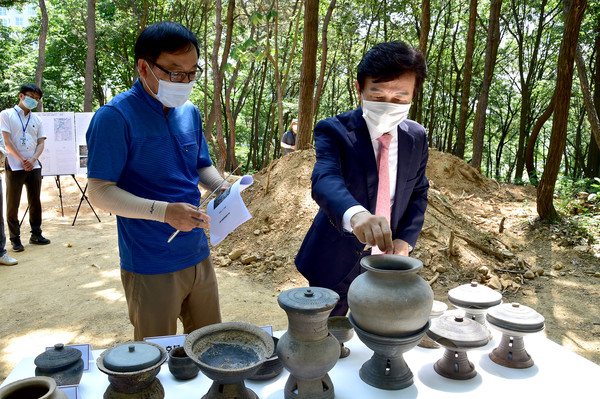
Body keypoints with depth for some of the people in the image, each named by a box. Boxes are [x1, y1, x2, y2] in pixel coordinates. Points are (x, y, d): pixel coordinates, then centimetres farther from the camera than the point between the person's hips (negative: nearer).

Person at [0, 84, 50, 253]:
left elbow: (41, 142, 9)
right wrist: (22, 160, -13)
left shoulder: (36, 119, 15)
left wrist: (33, 159, -9)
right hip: (15, 167, -4)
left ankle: (36, 234, 19)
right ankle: (15, 239, 7)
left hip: (34, 167, 5)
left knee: (35, 202, 9)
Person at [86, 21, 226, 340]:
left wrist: (223, 187, -6)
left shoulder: (190, 113, 6)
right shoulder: (115, 117, -15)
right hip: (150, 269, -6)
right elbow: (100, 192, -17)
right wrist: (164, 211, -30)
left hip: (198, 257, 6)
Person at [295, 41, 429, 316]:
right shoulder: (334, 131, -16)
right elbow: (325, 179, -35)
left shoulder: (417, 137, 0)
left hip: (387, 260, 4)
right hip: (338, 261, -3)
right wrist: (355, 214, -57)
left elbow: (418, 193, 8)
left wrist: (405, 240, -8)